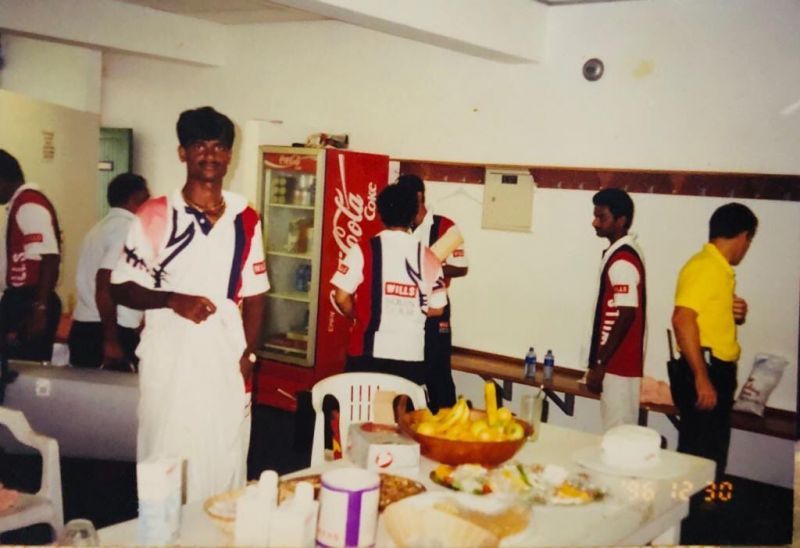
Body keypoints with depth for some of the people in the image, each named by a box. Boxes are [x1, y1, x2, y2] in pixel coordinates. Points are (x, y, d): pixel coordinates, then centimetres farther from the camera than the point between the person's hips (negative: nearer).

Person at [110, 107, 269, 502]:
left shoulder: (246, 220, 8)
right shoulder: (155, 216, 0)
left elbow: (254, 295, 11)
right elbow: (121, 288, 0)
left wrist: (248, 354, -1)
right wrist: (172, 300, -16)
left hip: (228, 362, 2)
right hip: (169, 361, -2)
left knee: (224, 468, 6)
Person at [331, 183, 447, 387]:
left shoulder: (363, 250, -5)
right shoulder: (429, 258, 3)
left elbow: (342, 298, -6)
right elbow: (436, 309, 8)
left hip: (369, 352, -2)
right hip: (412, 355, 2)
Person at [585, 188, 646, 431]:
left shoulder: (622, 261, -18)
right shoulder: (621, 253, 12)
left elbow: (626, 317, -21)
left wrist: (599, 365, -18)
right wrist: (601, 361, 20)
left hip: (618, 365, -10)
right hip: (617, 363, 10)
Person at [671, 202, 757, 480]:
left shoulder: (720, 269, 14)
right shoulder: (704, 267, -15)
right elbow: (683, 320, -25)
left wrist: (736, 314, 6)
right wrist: (701, 378, -26)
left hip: (716, 372, 10)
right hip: (704, 373, -10)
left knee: (711, 454, 16)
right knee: (703, 457, -6)